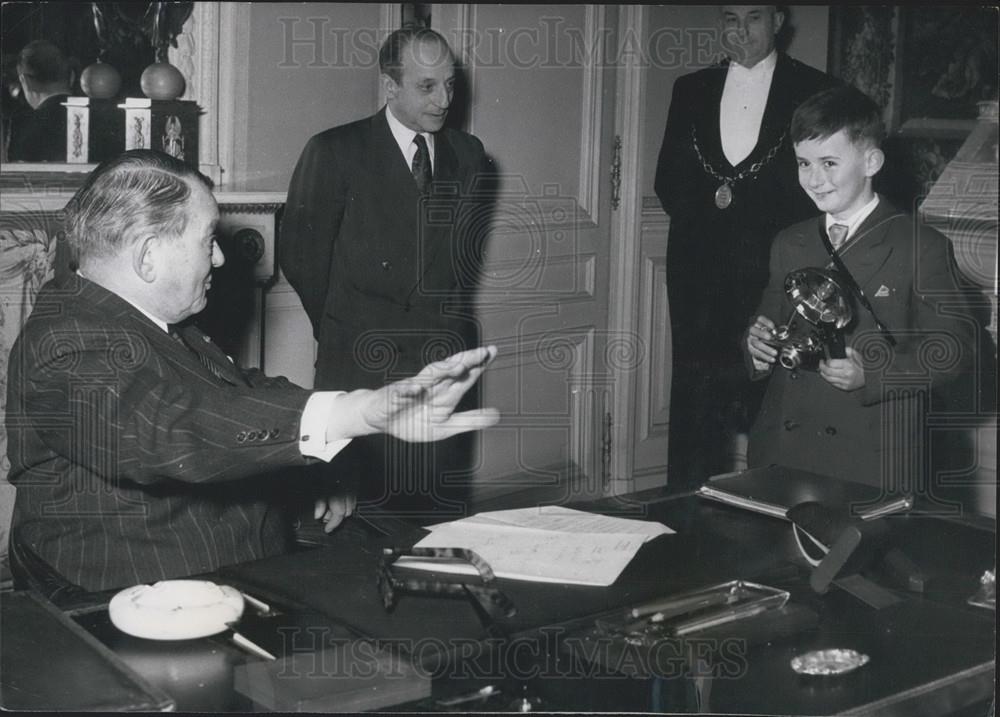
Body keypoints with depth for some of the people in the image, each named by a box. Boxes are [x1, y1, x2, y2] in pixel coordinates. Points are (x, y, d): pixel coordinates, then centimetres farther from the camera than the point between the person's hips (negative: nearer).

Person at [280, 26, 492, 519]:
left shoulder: (468, 155, 11)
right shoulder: (335, 152, -2)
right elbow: (301, 254, 1)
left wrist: (454, 324, 11)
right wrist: (340, 330, 6)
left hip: (445, 367, 3)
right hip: (360, 369, -3)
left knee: (437, 516, 3)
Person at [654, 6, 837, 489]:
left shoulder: (813, 91, 4)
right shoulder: (691, 90, 16)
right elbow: (668, 181, 14)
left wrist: (734, 196, -5)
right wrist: (711, 204, -2)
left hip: (775, 273, -3)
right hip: (699, 274, 3)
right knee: (695, 408, 2)